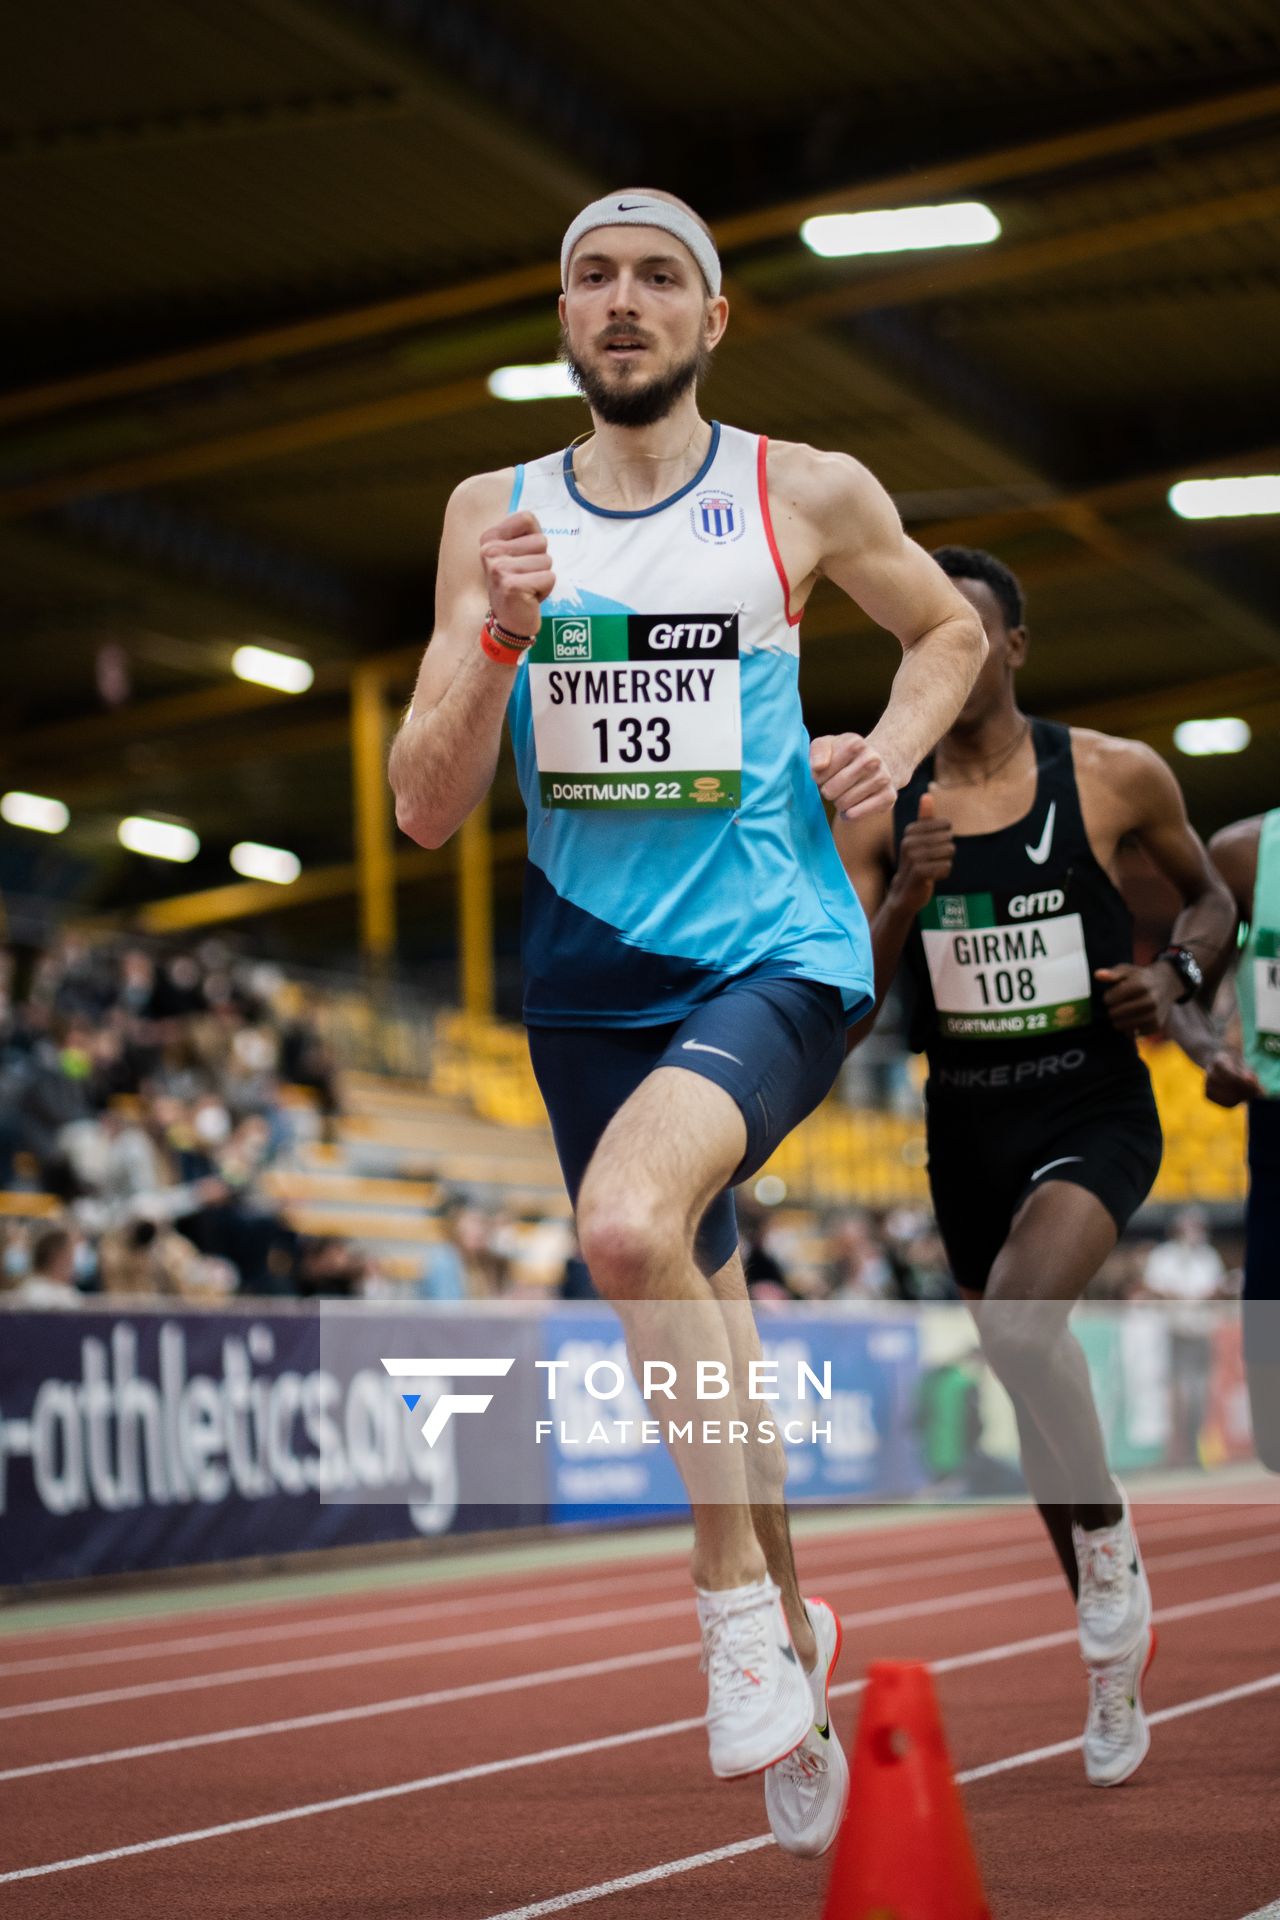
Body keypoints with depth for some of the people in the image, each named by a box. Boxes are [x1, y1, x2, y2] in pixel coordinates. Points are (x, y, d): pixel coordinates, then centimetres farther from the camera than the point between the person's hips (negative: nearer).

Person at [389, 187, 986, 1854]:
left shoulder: (806, 496, -1)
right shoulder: (494, 515, 4)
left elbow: (950, 626, 18)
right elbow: (426, 811, 1)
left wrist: (892, 750, -1)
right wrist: (497, 643, -16)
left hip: (776, 958, -4)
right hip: (591, 980, 4)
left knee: (632, 1221, -33)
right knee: (692, 1336, 15)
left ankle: (739, 1592, -15)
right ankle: (793, 1643, 38)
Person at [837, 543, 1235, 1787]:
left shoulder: (1114, 777, -4)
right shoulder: (879, 816, 0)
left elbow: (1210, 898, 12)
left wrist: (1176, 975, -9)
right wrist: (901, 904, -19)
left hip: (1093, 1112, -4)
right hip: (966, 1125, 4)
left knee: (1018, 1313, -32)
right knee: (1030, 1391, 13)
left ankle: (1111, 1546, -8)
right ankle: (1115, 1661, 31)